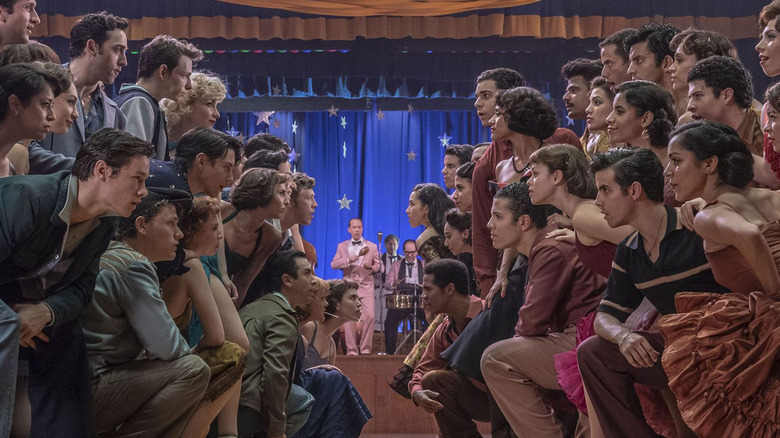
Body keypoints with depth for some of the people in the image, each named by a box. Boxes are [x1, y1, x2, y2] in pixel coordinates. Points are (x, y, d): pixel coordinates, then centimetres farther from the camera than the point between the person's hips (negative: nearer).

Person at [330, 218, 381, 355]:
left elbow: (377, 266, 11)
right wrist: (349, 260, -14)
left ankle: (365, 348, -4)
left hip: (366, 286, 0)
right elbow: (334, 264, 1)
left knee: (369, 316, -13)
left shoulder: (372, 246, 12)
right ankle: (352, 349, 1)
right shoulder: (342, 246, 11)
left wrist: (371, 267, -11)